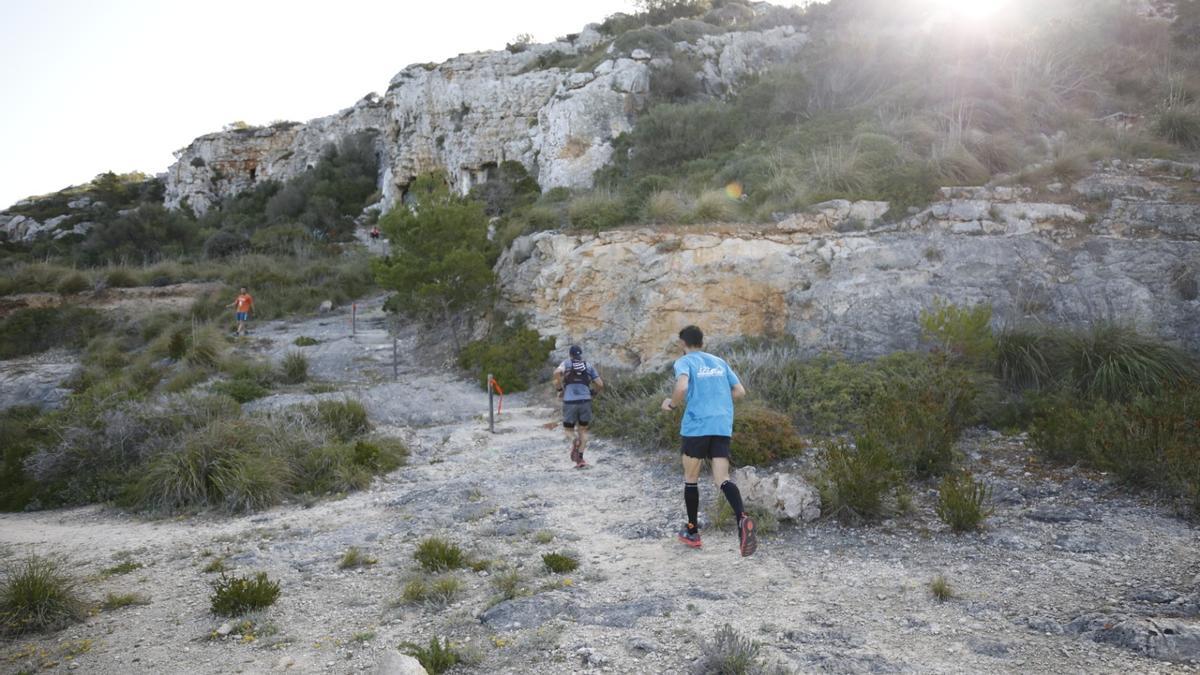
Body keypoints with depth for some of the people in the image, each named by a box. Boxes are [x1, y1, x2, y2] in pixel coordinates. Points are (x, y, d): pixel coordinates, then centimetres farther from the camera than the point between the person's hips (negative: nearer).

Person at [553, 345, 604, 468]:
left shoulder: (566, 363, 13)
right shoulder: (589, 366, 18)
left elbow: (557, 372, -11)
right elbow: (600, 385, 10)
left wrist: (560, 390, 1)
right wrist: (594, 393, 30)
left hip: (570, 402, -1)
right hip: (585, 401, 1)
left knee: (568, 429, 16)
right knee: (583, 430, 18)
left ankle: (574, 441, -19)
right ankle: (580, 459, 5)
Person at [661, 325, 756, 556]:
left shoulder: (684, 362, 1)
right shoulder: (720, 362, 18)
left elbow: (682, 387, -19)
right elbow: (740, 391, 18)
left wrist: (672, 404, 0)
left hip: (696, 426, -4)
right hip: (723, 427, 4)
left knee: (690, 479, 12)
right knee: (722, 479, -2)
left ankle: (692, 532, 20)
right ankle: (743, 519, -29)